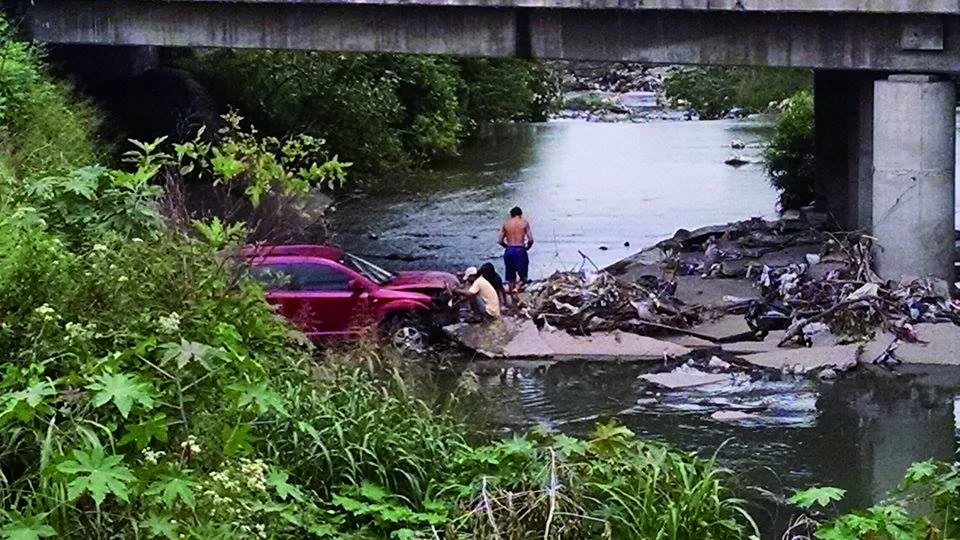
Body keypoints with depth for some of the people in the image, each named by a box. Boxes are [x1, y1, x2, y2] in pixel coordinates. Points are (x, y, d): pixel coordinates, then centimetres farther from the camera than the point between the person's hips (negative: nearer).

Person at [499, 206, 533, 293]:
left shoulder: (506, 223, 7)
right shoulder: (524, 223, 2)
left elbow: (501, 241, 5)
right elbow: (531, 240, -5)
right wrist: (527, 247, 14)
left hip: (509, 251, 2)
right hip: (520, 250, -2)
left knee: (510, 274, 13)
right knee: (522, 275, 7)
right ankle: (518, 287, -19)